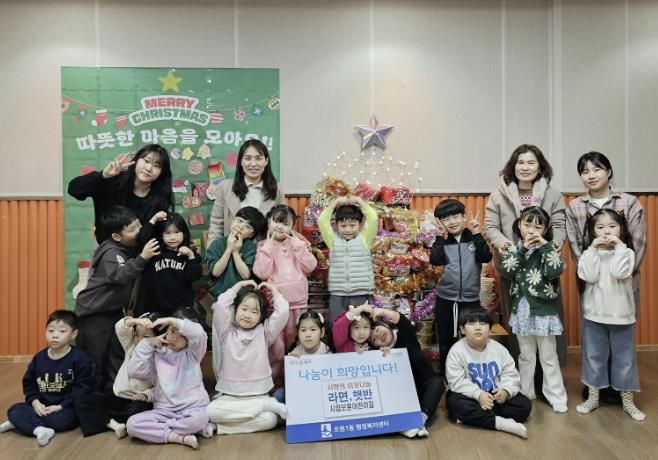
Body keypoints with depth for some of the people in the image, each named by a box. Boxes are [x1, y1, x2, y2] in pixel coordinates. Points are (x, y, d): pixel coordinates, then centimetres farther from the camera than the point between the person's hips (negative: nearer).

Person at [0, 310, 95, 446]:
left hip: (66, 407, -5)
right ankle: (39, 429, -30)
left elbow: (83, 388, -14)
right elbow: (28, 383, 11)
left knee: (62, 419, -34)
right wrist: (35, 402, -8)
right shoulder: (39, 358, 5)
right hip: (41, 406, 5)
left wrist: (61, 406, -20)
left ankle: (23, 422, -15)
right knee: (14, 410, -13)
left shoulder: (80, 359, -12)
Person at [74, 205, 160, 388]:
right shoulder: (110, 253, -22)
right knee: (93, 359, -3)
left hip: (114, 309, 9)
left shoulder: (127, 249, 4)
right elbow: (121, 276, -38)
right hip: (94, 312, -9)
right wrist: (142, 258, -48)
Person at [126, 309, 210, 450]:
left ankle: (157, 430, -14)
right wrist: (147, 344, -3)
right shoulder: (157, 353, 10)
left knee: (199, 418, -38)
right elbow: (134, 371, -2)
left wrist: (173, 320, -19)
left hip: (191, 408, -3)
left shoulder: (192, 352, 1)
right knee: (132, 424, -22)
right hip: (163, 410, 3)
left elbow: (199, 333, -22)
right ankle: (180, 437, -21)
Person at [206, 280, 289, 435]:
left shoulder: (264, 333, 4)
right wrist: (238, 286, 0)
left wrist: (273, 289, 5)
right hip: (229, 395, 1)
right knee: (211, 412, -29)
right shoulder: (227, 332, 3)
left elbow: (283, 312, -7)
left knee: (270, 419, -29)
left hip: (259, 395, -1)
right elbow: (220, 306, -10)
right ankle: (267, 404, -19)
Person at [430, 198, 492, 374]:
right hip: (446, 299, 1)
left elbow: (486, 257, -15)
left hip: (471, 299, 0)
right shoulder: (443, 241, 1)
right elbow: (435, 260, -15)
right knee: (446, 341, 12)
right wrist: (440, 237, -16)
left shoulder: (474, 239, 1)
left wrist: (477, 234, -19)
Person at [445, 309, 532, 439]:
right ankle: (502, 423, -33)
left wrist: (505, 391, -23)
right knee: (458, 405, -36)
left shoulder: (499, 349, -1)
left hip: (494, 394, 5)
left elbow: (510, 375, -2)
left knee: (525, 405, -13)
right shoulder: (457, 351, -13)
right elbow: (457, 382, -19)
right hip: (470, 395, -4)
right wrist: (478, 394, -32)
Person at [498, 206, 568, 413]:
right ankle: (525, 393, 26)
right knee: (526, 355, 15)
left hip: (543, 308, -3)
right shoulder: (515, 248, 3)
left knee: (548, 356, 6)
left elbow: (555, 271, -20)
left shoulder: (548, 248, -4)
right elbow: (506, 271, -12)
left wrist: (545, 246, -22)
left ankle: (556, 397, 15)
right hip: (521, 308, 3)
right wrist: (522, 249, -18)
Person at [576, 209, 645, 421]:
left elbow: (620, 273, -21)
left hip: (621, 315, -1)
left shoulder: (626, 252, -3)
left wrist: (619, 247, -18)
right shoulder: (590, 253, -1)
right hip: (594, 314, 1)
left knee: (624, 358, 8)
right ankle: (593, 397, 23)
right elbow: (589, 276, -17)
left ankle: (627, 401, 23)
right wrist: (593, 250, -16)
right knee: (593, 356, 10)